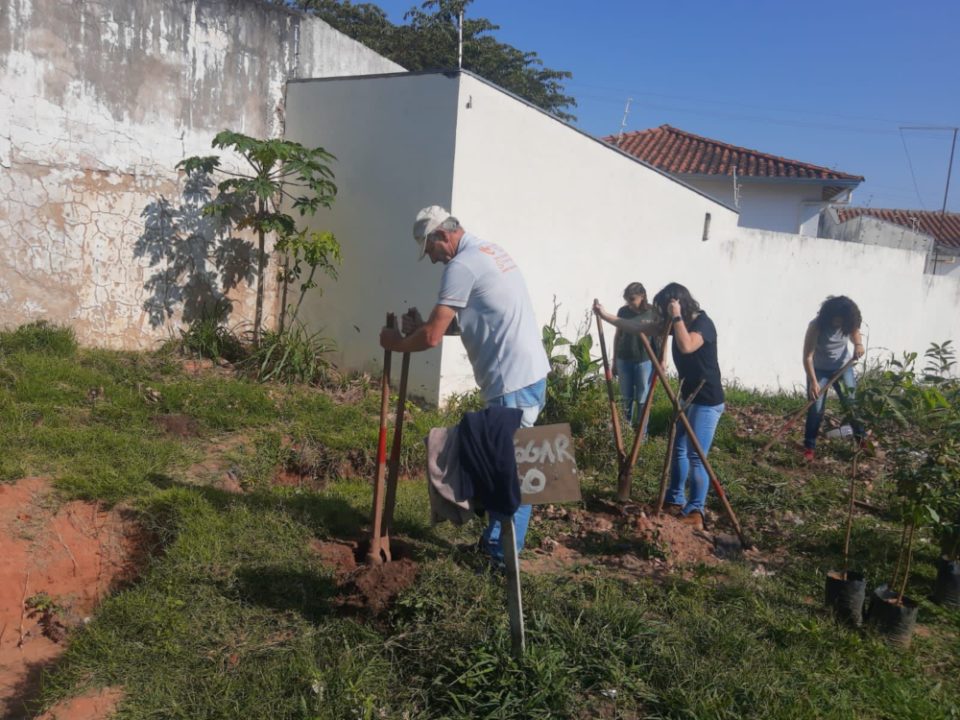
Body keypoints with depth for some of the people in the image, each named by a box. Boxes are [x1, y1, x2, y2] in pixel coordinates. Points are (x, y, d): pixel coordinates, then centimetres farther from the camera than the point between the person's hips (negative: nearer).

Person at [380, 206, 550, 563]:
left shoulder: (462, 265, -14)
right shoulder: (490, 251, 17)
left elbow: (432, 338, -16)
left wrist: (396, 343, 3)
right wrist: (422, 325, 14)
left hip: (513, 381, -10)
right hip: (529, 374, 10)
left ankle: (505, 554, 7)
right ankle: (495, 538, 30)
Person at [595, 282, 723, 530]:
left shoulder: (703, 323, -19)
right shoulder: (676, 323, 6)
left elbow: (686, 346, -38)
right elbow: (639, 327, 8)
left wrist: (677, 317, -27)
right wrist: (605, 315, 4)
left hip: (707, 401, -9)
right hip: (688, 397, 9)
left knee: (695, 456, -10)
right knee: (678, 449, 16)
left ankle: (694, 513, -6)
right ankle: (675, 501, 28)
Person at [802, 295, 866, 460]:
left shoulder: (849, 323, -16)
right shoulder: (816, 326, -28)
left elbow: (855, 332, 8)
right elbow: (807, 357, -28)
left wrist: (858, 344, -16)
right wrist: (813, 382, -35)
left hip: (843, 367, 3)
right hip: (819, 370, -3)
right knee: (815, 409, -7)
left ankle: (861, 438, 23)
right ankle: (809, 447, 3)